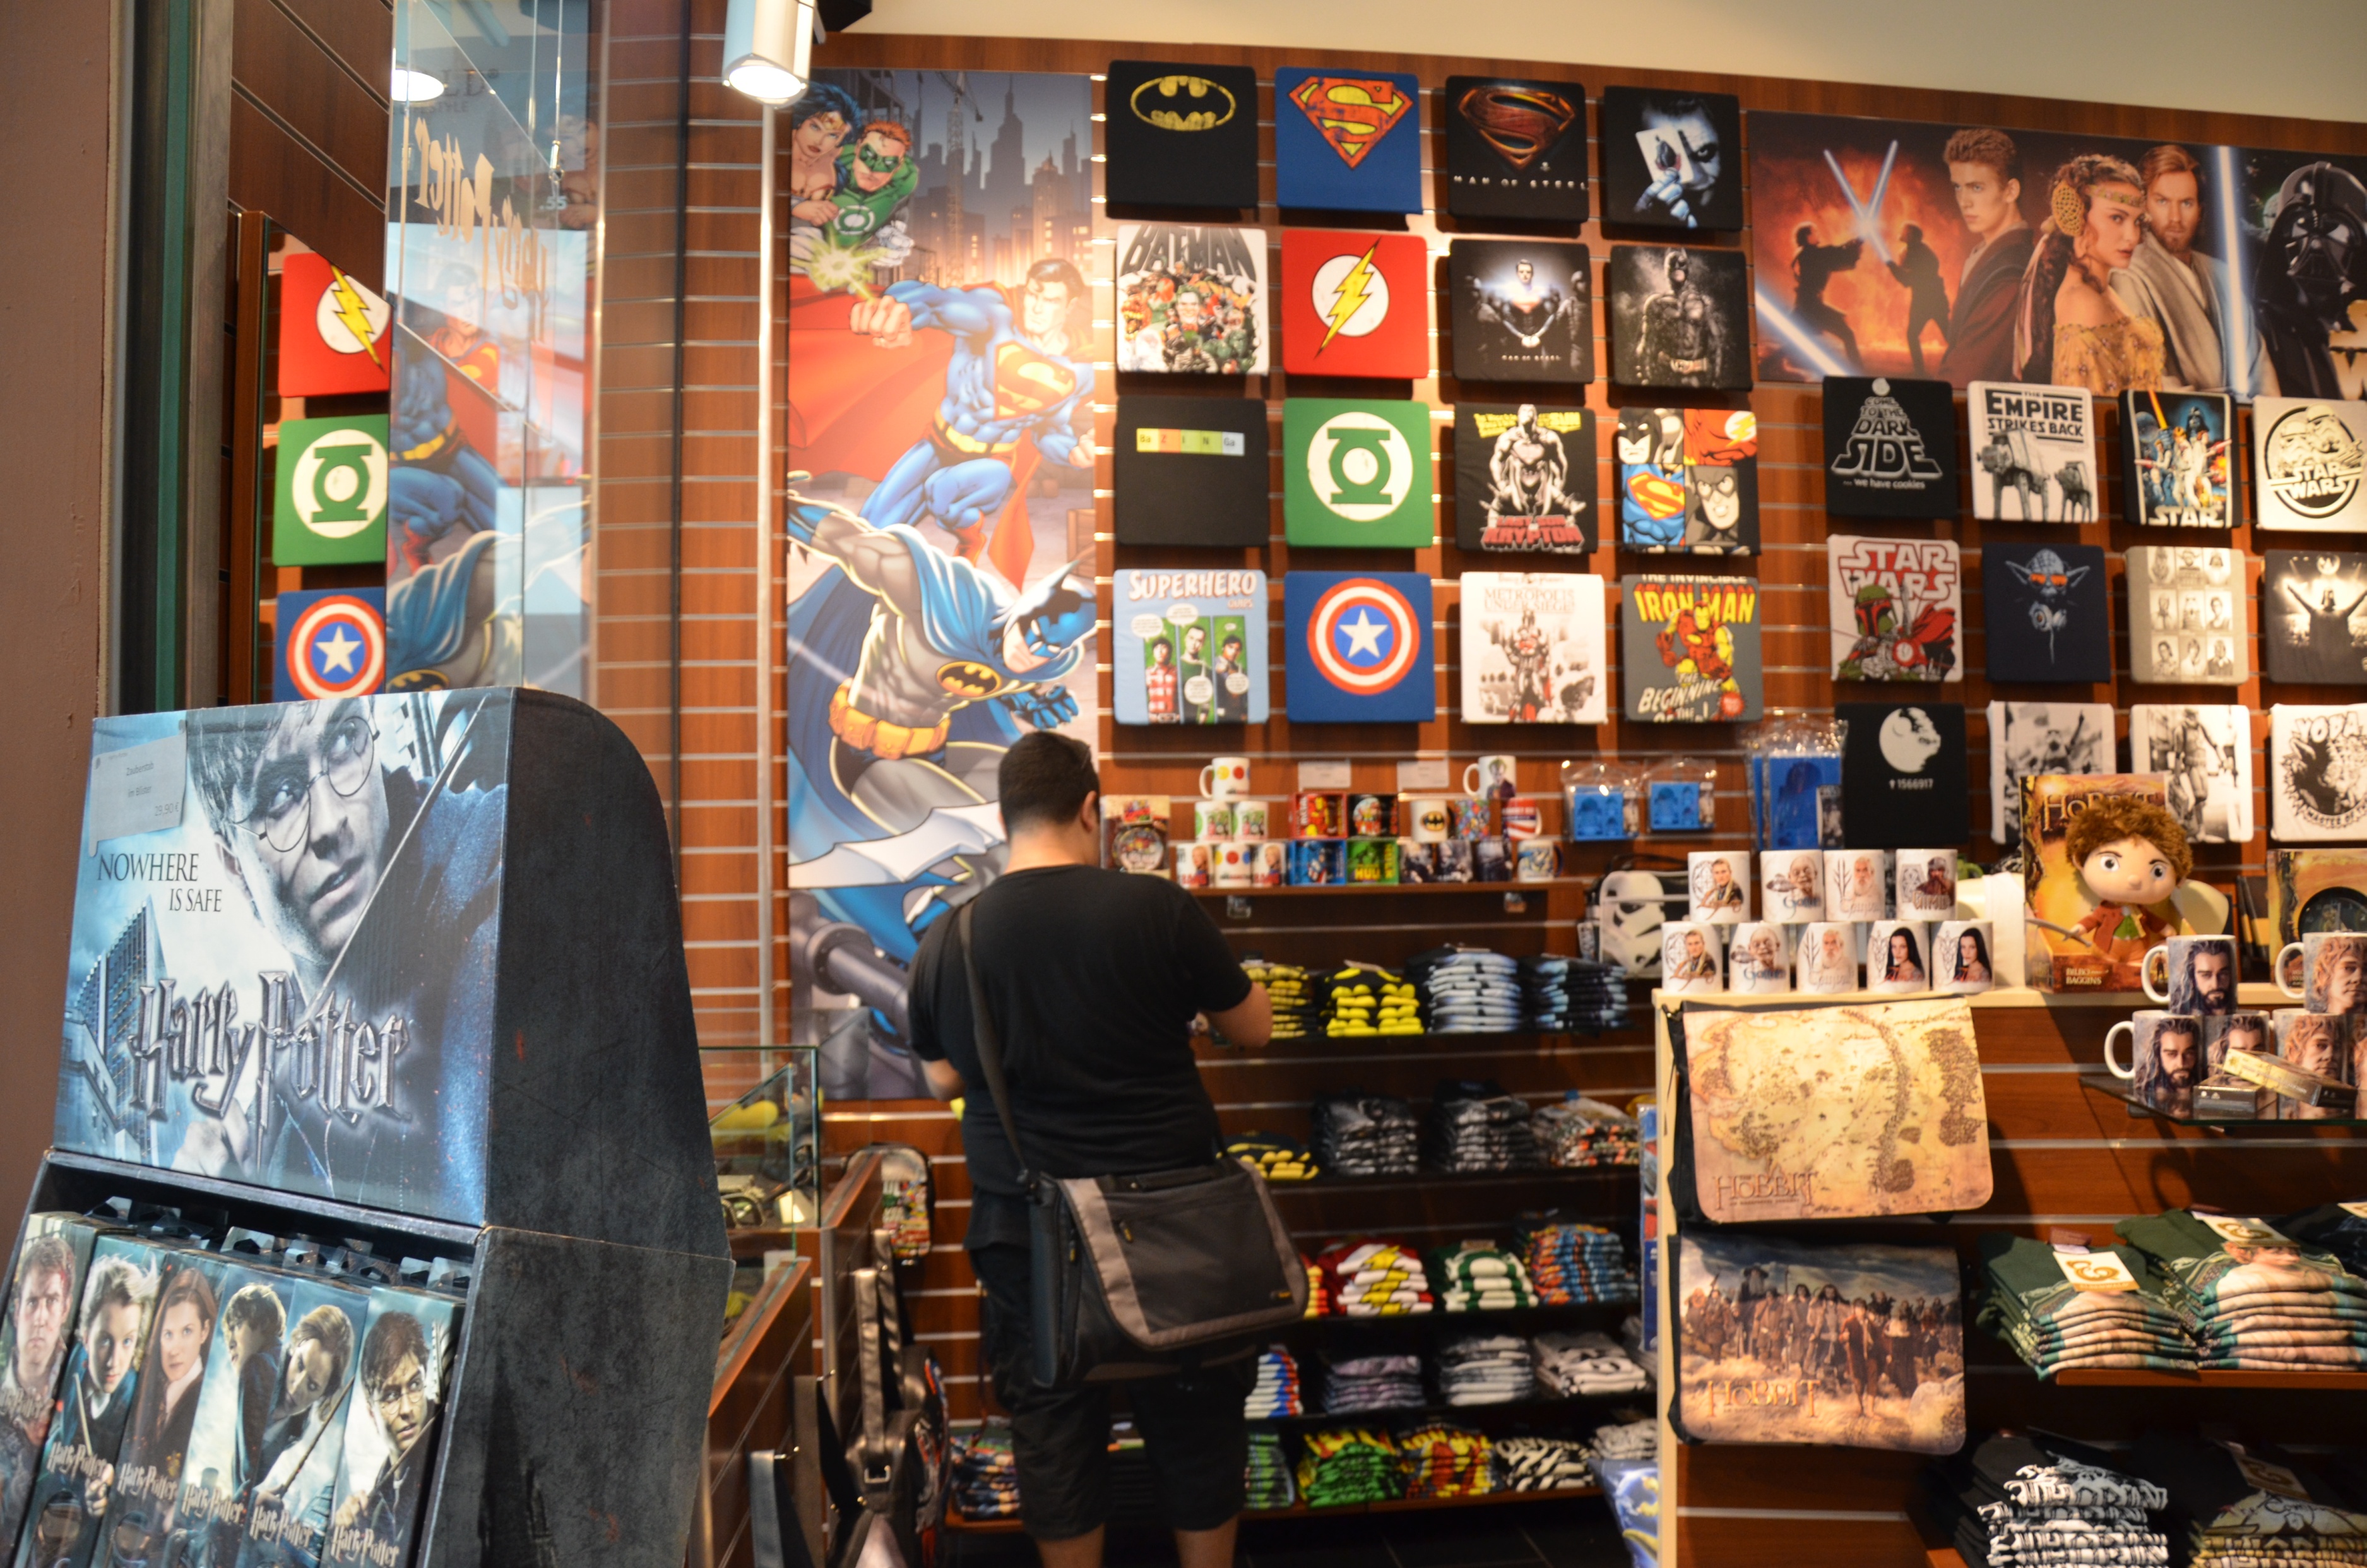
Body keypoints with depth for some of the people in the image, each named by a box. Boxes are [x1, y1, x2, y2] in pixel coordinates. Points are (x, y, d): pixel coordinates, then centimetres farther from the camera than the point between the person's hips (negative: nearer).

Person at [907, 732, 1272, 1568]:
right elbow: (1254, 1027, -1)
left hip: (1025, 1229, 2)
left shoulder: (945, 942, -7)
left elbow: (944, 1080, 8)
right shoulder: (1156, 908, -15)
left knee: (1053, 1431, 17)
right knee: (1196, 1421, 18)